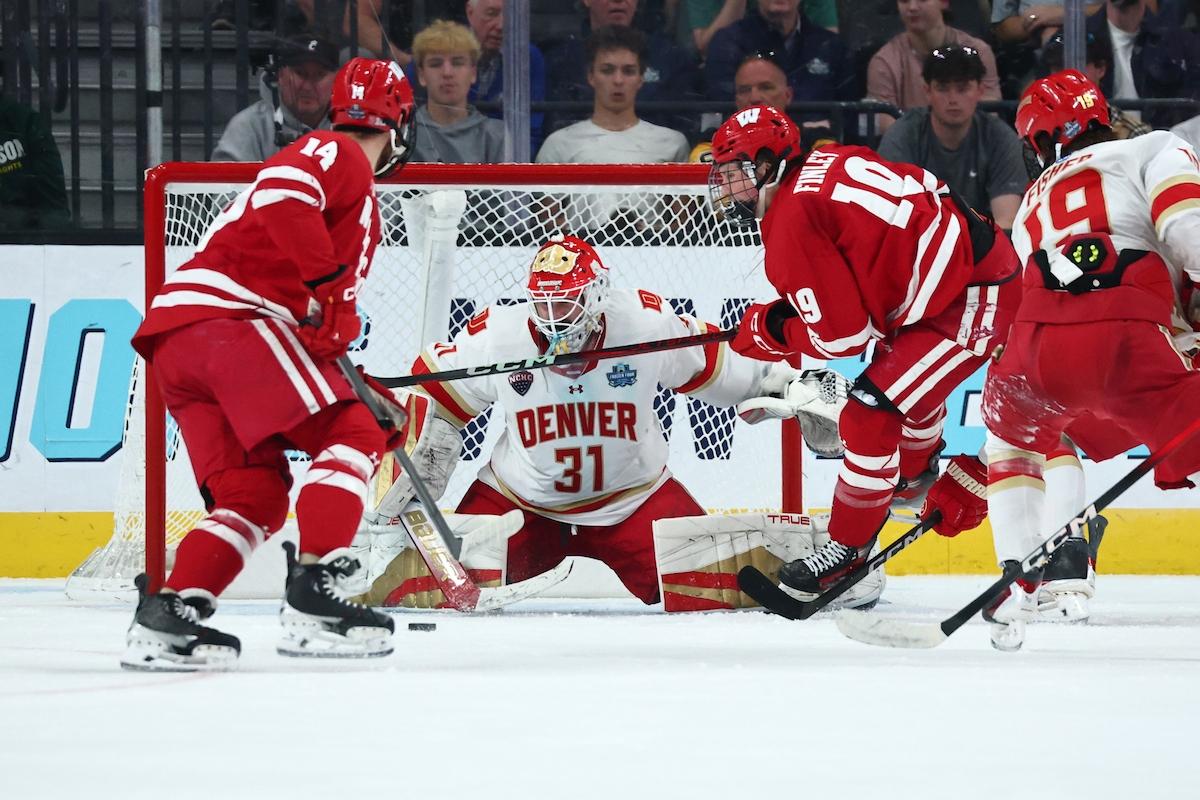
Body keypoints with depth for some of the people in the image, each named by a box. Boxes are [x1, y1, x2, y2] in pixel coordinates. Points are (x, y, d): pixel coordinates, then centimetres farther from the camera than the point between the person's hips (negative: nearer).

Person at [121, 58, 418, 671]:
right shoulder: (336, 154, 3)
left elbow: (323, 332, 32)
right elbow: (281, 197, -21)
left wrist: (362, 390, 26)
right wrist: (326, 282, -20)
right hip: (228, 318, -10)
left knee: (255, 498, 8)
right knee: (350, 437, -10)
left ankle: (165, 618, -3)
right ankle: (312, 603, -18)